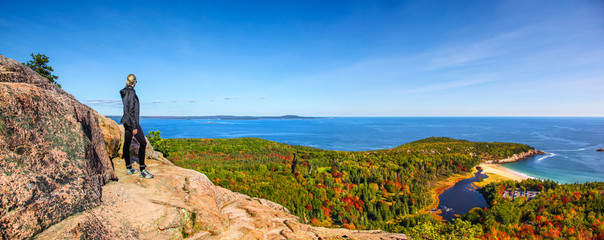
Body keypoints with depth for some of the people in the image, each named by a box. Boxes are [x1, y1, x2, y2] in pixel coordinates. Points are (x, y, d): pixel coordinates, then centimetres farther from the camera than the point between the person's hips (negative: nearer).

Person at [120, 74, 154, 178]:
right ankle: (142, 170, -7)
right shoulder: (131, 92, -17)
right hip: (132, 121, -10)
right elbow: (131, 110, -20)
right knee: (143, 143, -8)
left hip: (126, 121, 10)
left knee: (127, 144, 11)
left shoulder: (124, 92, 13)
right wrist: (134, 127, -20)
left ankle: (128, 168, 20)